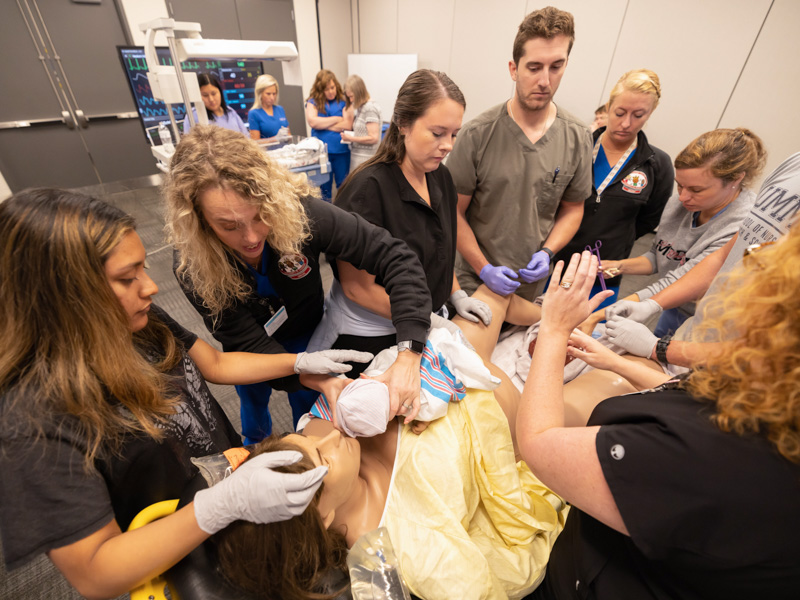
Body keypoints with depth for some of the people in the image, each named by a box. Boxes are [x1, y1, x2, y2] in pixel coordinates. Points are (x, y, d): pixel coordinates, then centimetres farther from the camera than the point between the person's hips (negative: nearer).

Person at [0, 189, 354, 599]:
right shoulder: (38, 416, -28)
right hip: (190, 565, -5)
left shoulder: (143, 324, -9)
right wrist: (227, 503, -39)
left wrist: (303, 362, -3)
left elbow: (215, 364, 4)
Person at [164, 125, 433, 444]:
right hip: (252, 355, 1)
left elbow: (395, 257, -37)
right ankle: (255, 452, 64)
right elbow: (247, 342, -27)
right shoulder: (191, 265, -31)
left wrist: (409, 354, -47)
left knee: (309, 407, 21)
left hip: (306, 335, 0)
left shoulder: (299, 212, -35)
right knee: (253, 402, 28)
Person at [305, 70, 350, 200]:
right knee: (324, 187, 9)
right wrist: (336, 119, -5)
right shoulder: (313, 102, 6)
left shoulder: (343, 101, 3)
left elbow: (347, 125, -10)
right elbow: (312, 121, -10)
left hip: (342, 150, 0)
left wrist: (322, 124, -5)